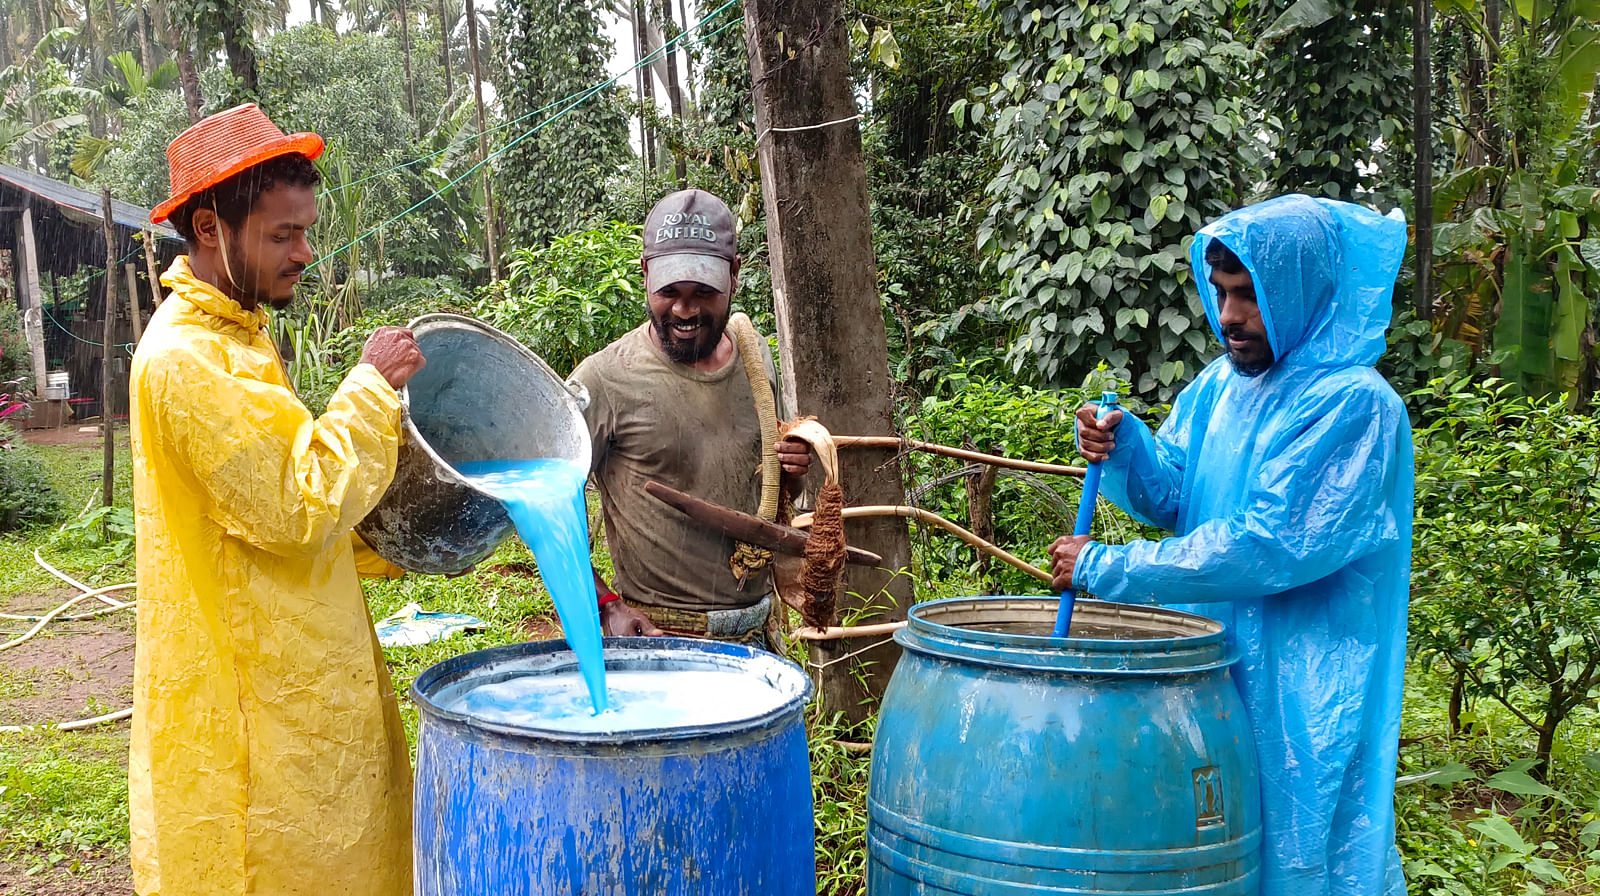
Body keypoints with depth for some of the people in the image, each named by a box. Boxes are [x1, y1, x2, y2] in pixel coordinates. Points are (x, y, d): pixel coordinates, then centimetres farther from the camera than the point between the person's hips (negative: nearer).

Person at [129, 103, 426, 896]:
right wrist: (371, 386, -14)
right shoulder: (184, 358, -19)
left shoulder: (237, 337, 14)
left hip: (300, 691, 10)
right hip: (252, 711, -10)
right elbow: (298, 508, -23)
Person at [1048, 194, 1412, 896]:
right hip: (1205, 671, 7)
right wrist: (1122, 448, -13)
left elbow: (1264, 548, -23)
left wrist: (1105, 567, -20)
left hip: (1301, 691, -7)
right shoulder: (1223, 381, 6)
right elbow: (1172, 498, 9)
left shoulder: (1353, 404, -18)